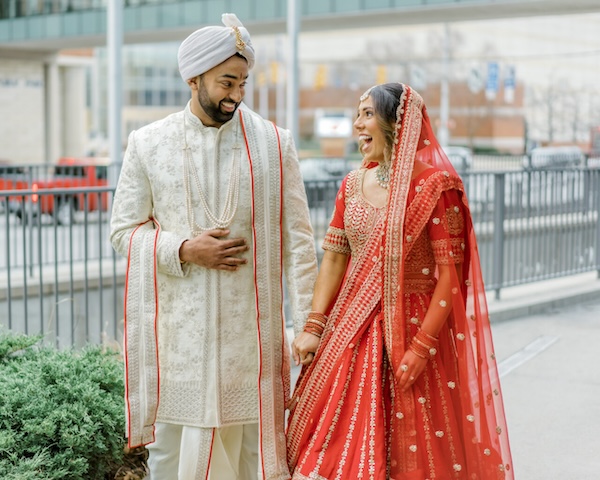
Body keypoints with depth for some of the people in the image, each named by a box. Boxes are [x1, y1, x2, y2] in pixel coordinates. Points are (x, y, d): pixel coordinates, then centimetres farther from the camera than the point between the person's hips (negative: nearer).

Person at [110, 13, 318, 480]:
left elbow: (297, 238, 0)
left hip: (250, 327, 0)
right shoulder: (148, 144, 1)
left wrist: (309, 325, -4)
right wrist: (184, 250, -12)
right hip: (177, 329, 1)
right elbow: (124, 231, 5)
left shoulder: (275, 144, 0)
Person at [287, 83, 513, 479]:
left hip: (414, 327, -5)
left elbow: (451, 273, -14)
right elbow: (335, 258, 8)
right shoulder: (353, 185, 7)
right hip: (353, 329, 5)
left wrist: (422, 347, -18)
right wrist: (313, 327, -2)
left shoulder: (435, 184, -11)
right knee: (341, 447, 7)